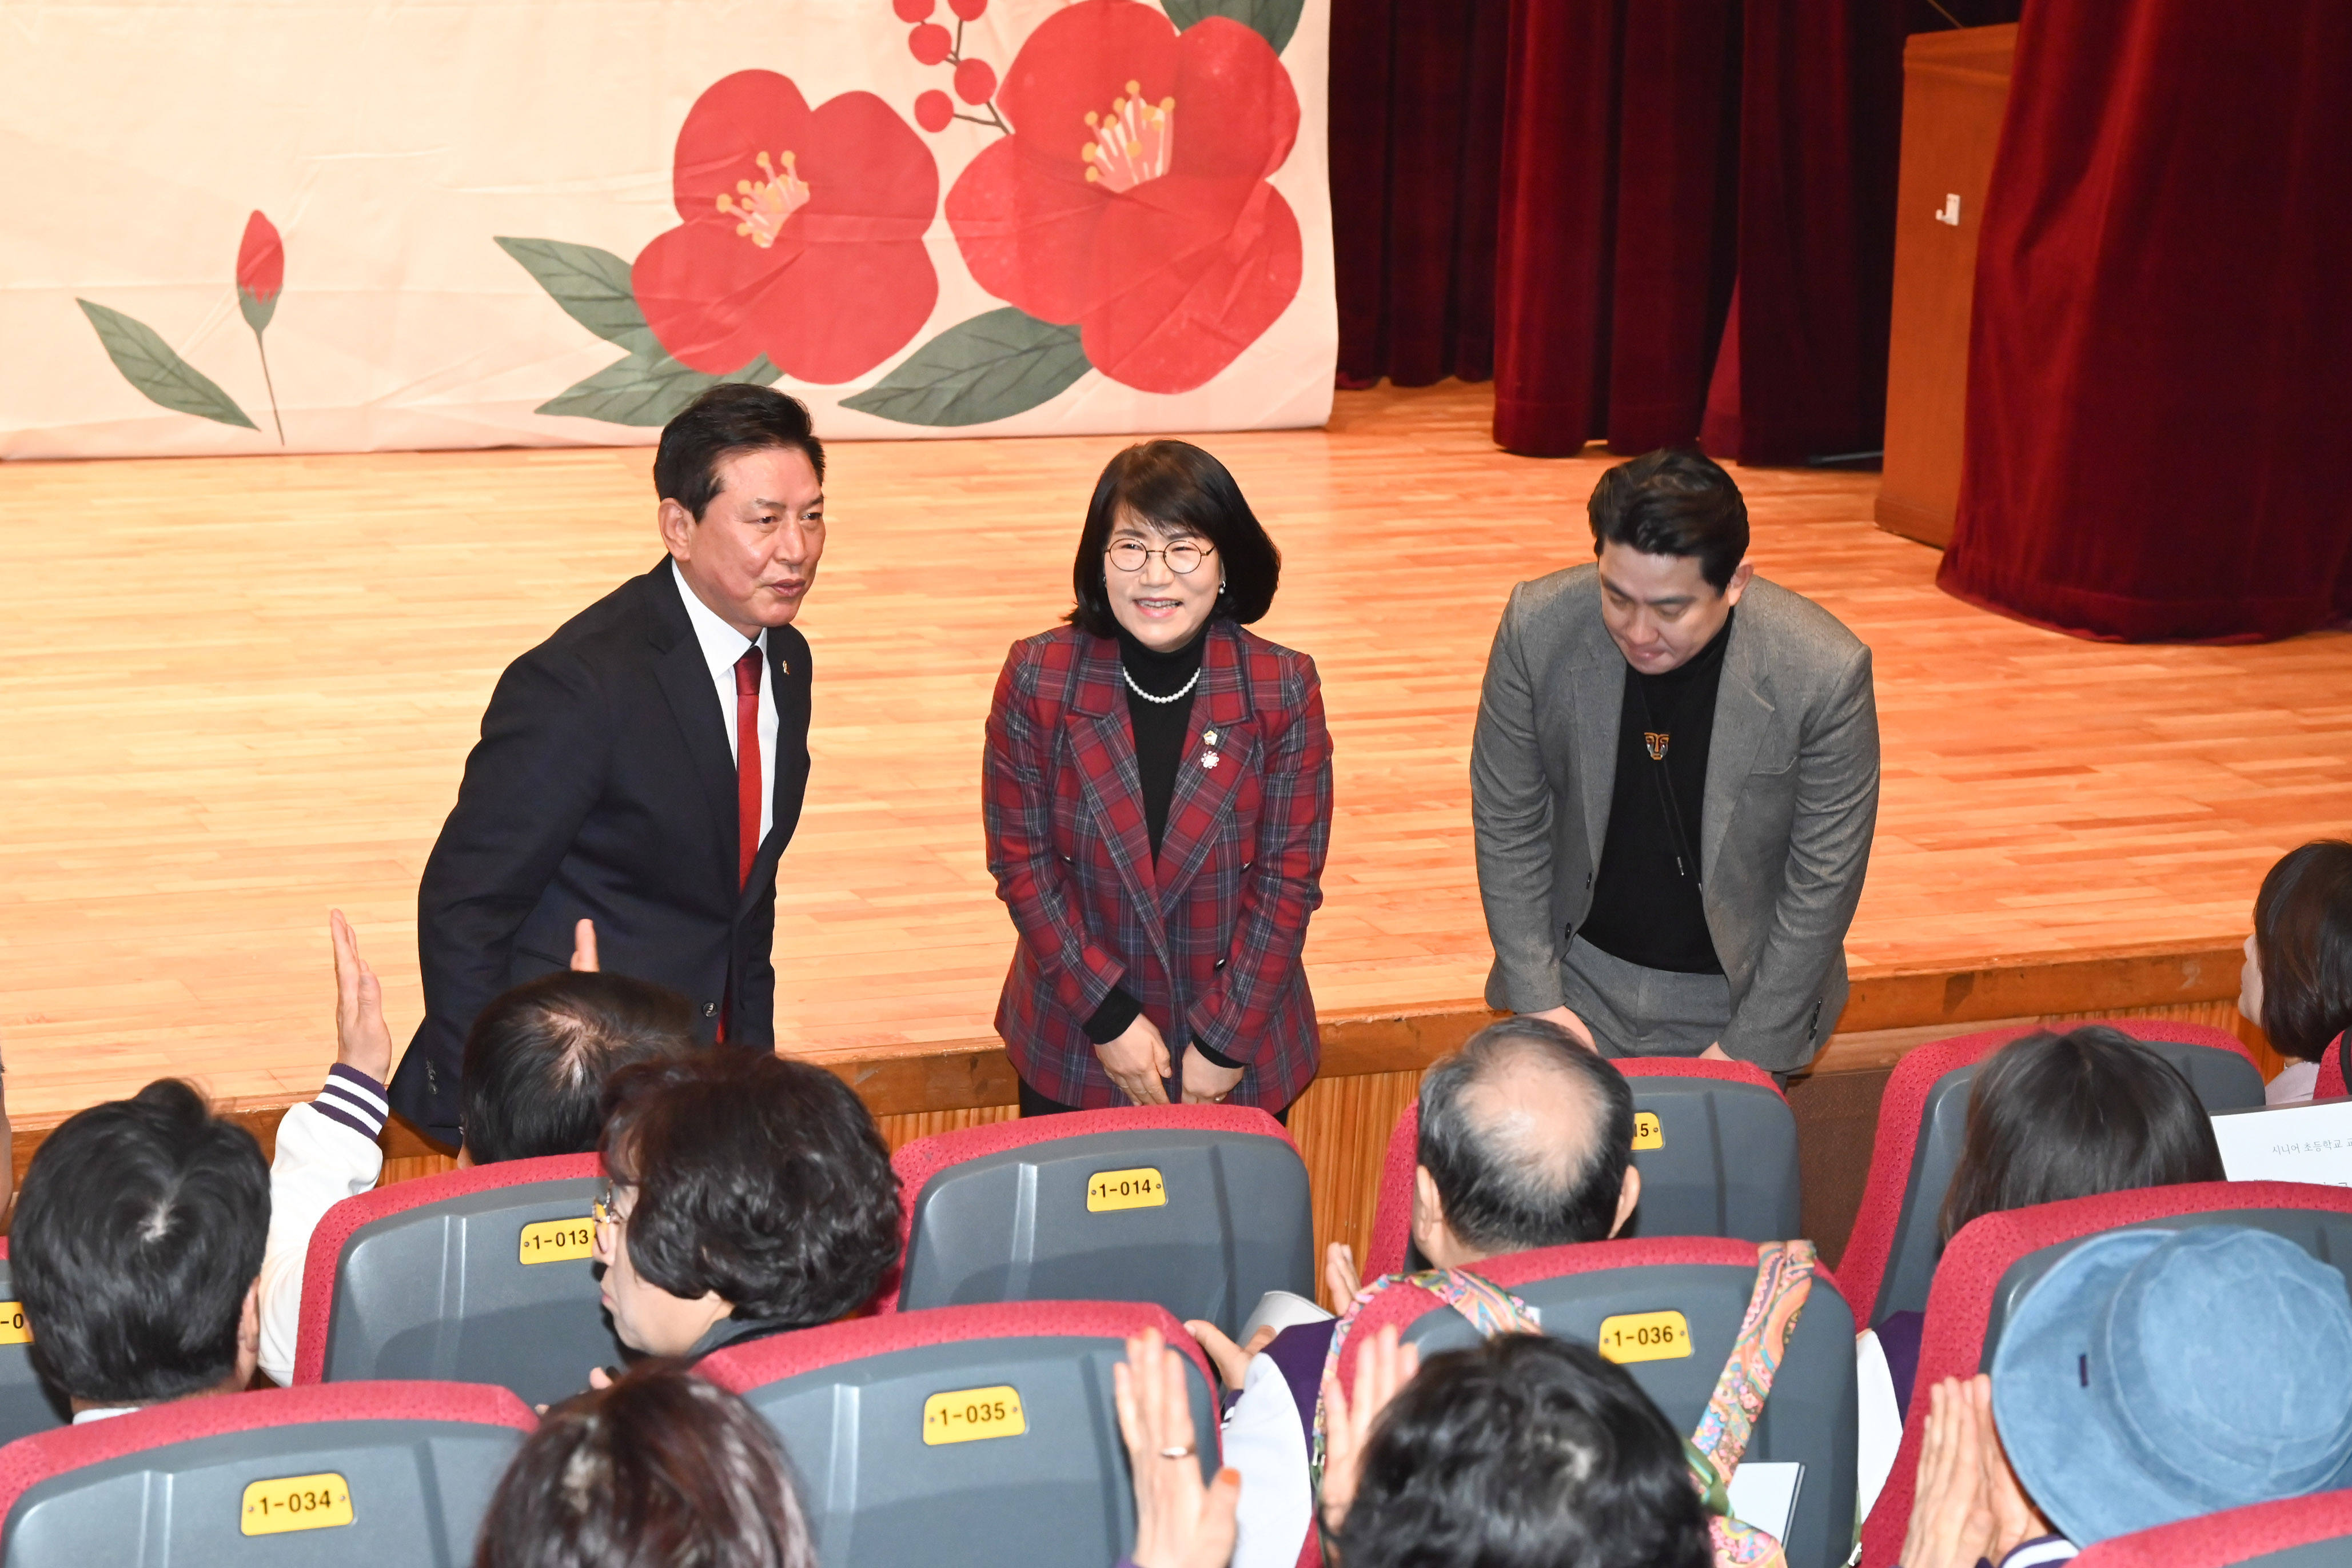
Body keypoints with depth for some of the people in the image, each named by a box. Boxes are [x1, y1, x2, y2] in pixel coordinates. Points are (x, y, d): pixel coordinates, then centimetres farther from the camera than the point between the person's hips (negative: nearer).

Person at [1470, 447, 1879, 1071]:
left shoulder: (1825, 672, -23)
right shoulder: (1538, 627, -18)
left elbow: (1823, 881, -13)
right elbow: (1507, 823, -5)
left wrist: (1745, 1051, -11)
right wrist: (1538, 1001, -5)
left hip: (1739, 995, -1)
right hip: (1580, 980, 2)